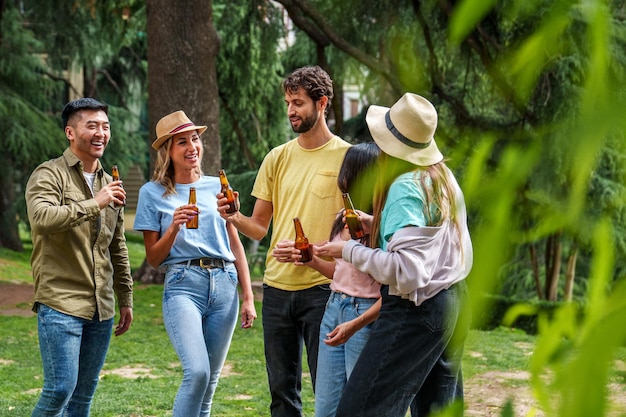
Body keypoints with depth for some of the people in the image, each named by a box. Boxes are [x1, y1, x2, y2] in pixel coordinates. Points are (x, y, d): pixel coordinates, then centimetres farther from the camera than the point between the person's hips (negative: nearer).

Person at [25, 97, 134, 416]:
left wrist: (125, 298, 22)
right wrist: (94, 204, -24)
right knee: (61, 388, -13)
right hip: (61, 304, -6)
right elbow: (41, 218, -25)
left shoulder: (109, 184, 18)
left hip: (101, 307, 7)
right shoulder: (49, 175, -4)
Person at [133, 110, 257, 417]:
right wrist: (174, 226, -13)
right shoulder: (153, 193, 4)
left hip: (224, 286, 3)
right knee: (197, 372, -22)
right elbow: (153, 259, 4)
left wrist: (248, 297, 9)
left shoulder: (217, 187, 12)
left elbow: (236, 245, 15)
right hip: (183, 285, -3)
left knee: (210, 380, 4)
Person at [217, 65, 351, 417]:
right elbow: (260, 228, 12)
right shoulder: (278, 158, 10)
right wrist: (234, 218, -9)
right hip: (277, 286, 5)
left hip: (322, 287, -5)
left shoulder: (346, 156, -3)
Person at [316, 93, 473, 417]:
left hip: (417, 309, -10)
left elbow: (405, 271, -23)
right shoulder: (443, 178, 10)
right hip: (452, 301, 10)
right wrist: (377, 225, 15)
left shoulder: (406, 187, -16)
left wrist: (349, 251, -15)